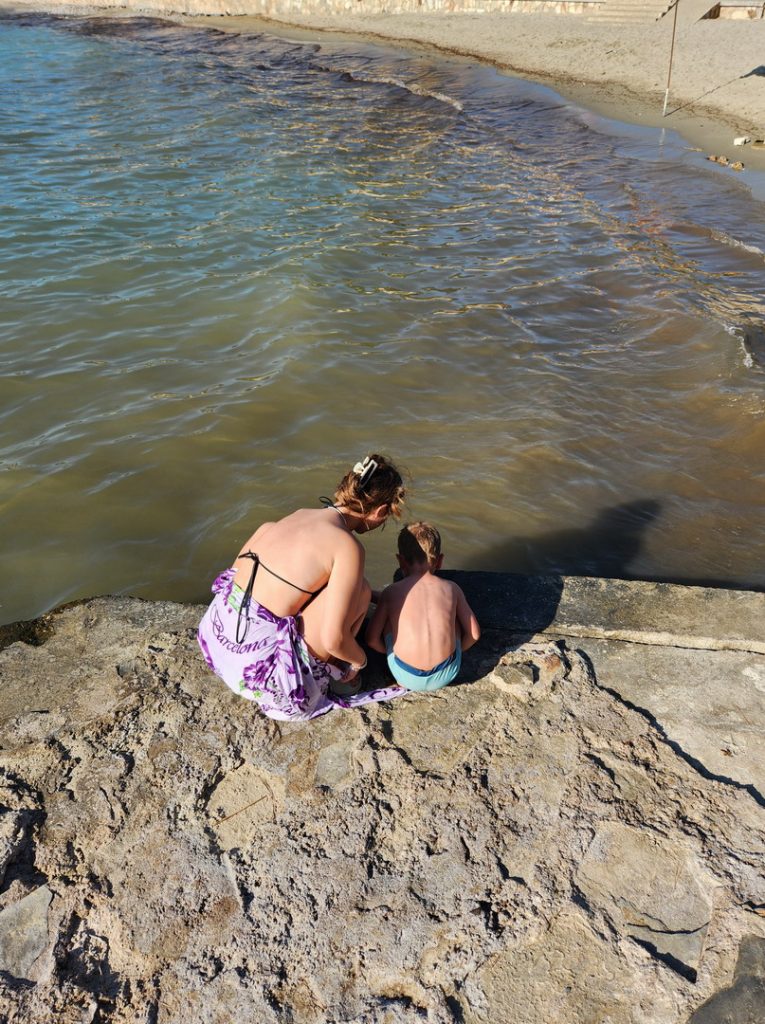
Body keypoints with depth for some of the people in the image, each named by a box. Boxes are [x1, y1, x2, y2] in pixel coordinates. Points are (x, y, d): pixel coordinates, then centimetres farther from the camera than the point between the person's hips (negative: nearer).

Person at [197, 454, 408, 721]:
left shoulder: (300, 515, 8)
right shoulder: (348, 546, -14)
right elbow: (333, 640, -18)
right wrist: (360, 661, 7)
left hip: (216, 635, 8)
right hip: (259, 666, -8)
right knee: (358, 590, -4)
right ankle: (337, 677, 17)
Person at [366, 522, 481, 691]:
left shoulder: (391, 592, -1)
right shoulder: (451, 589, 3)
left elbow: (372, 639, 1)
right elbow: (474, 633, 9)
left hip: (406, 676, -1)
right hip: (446, 675, 1)